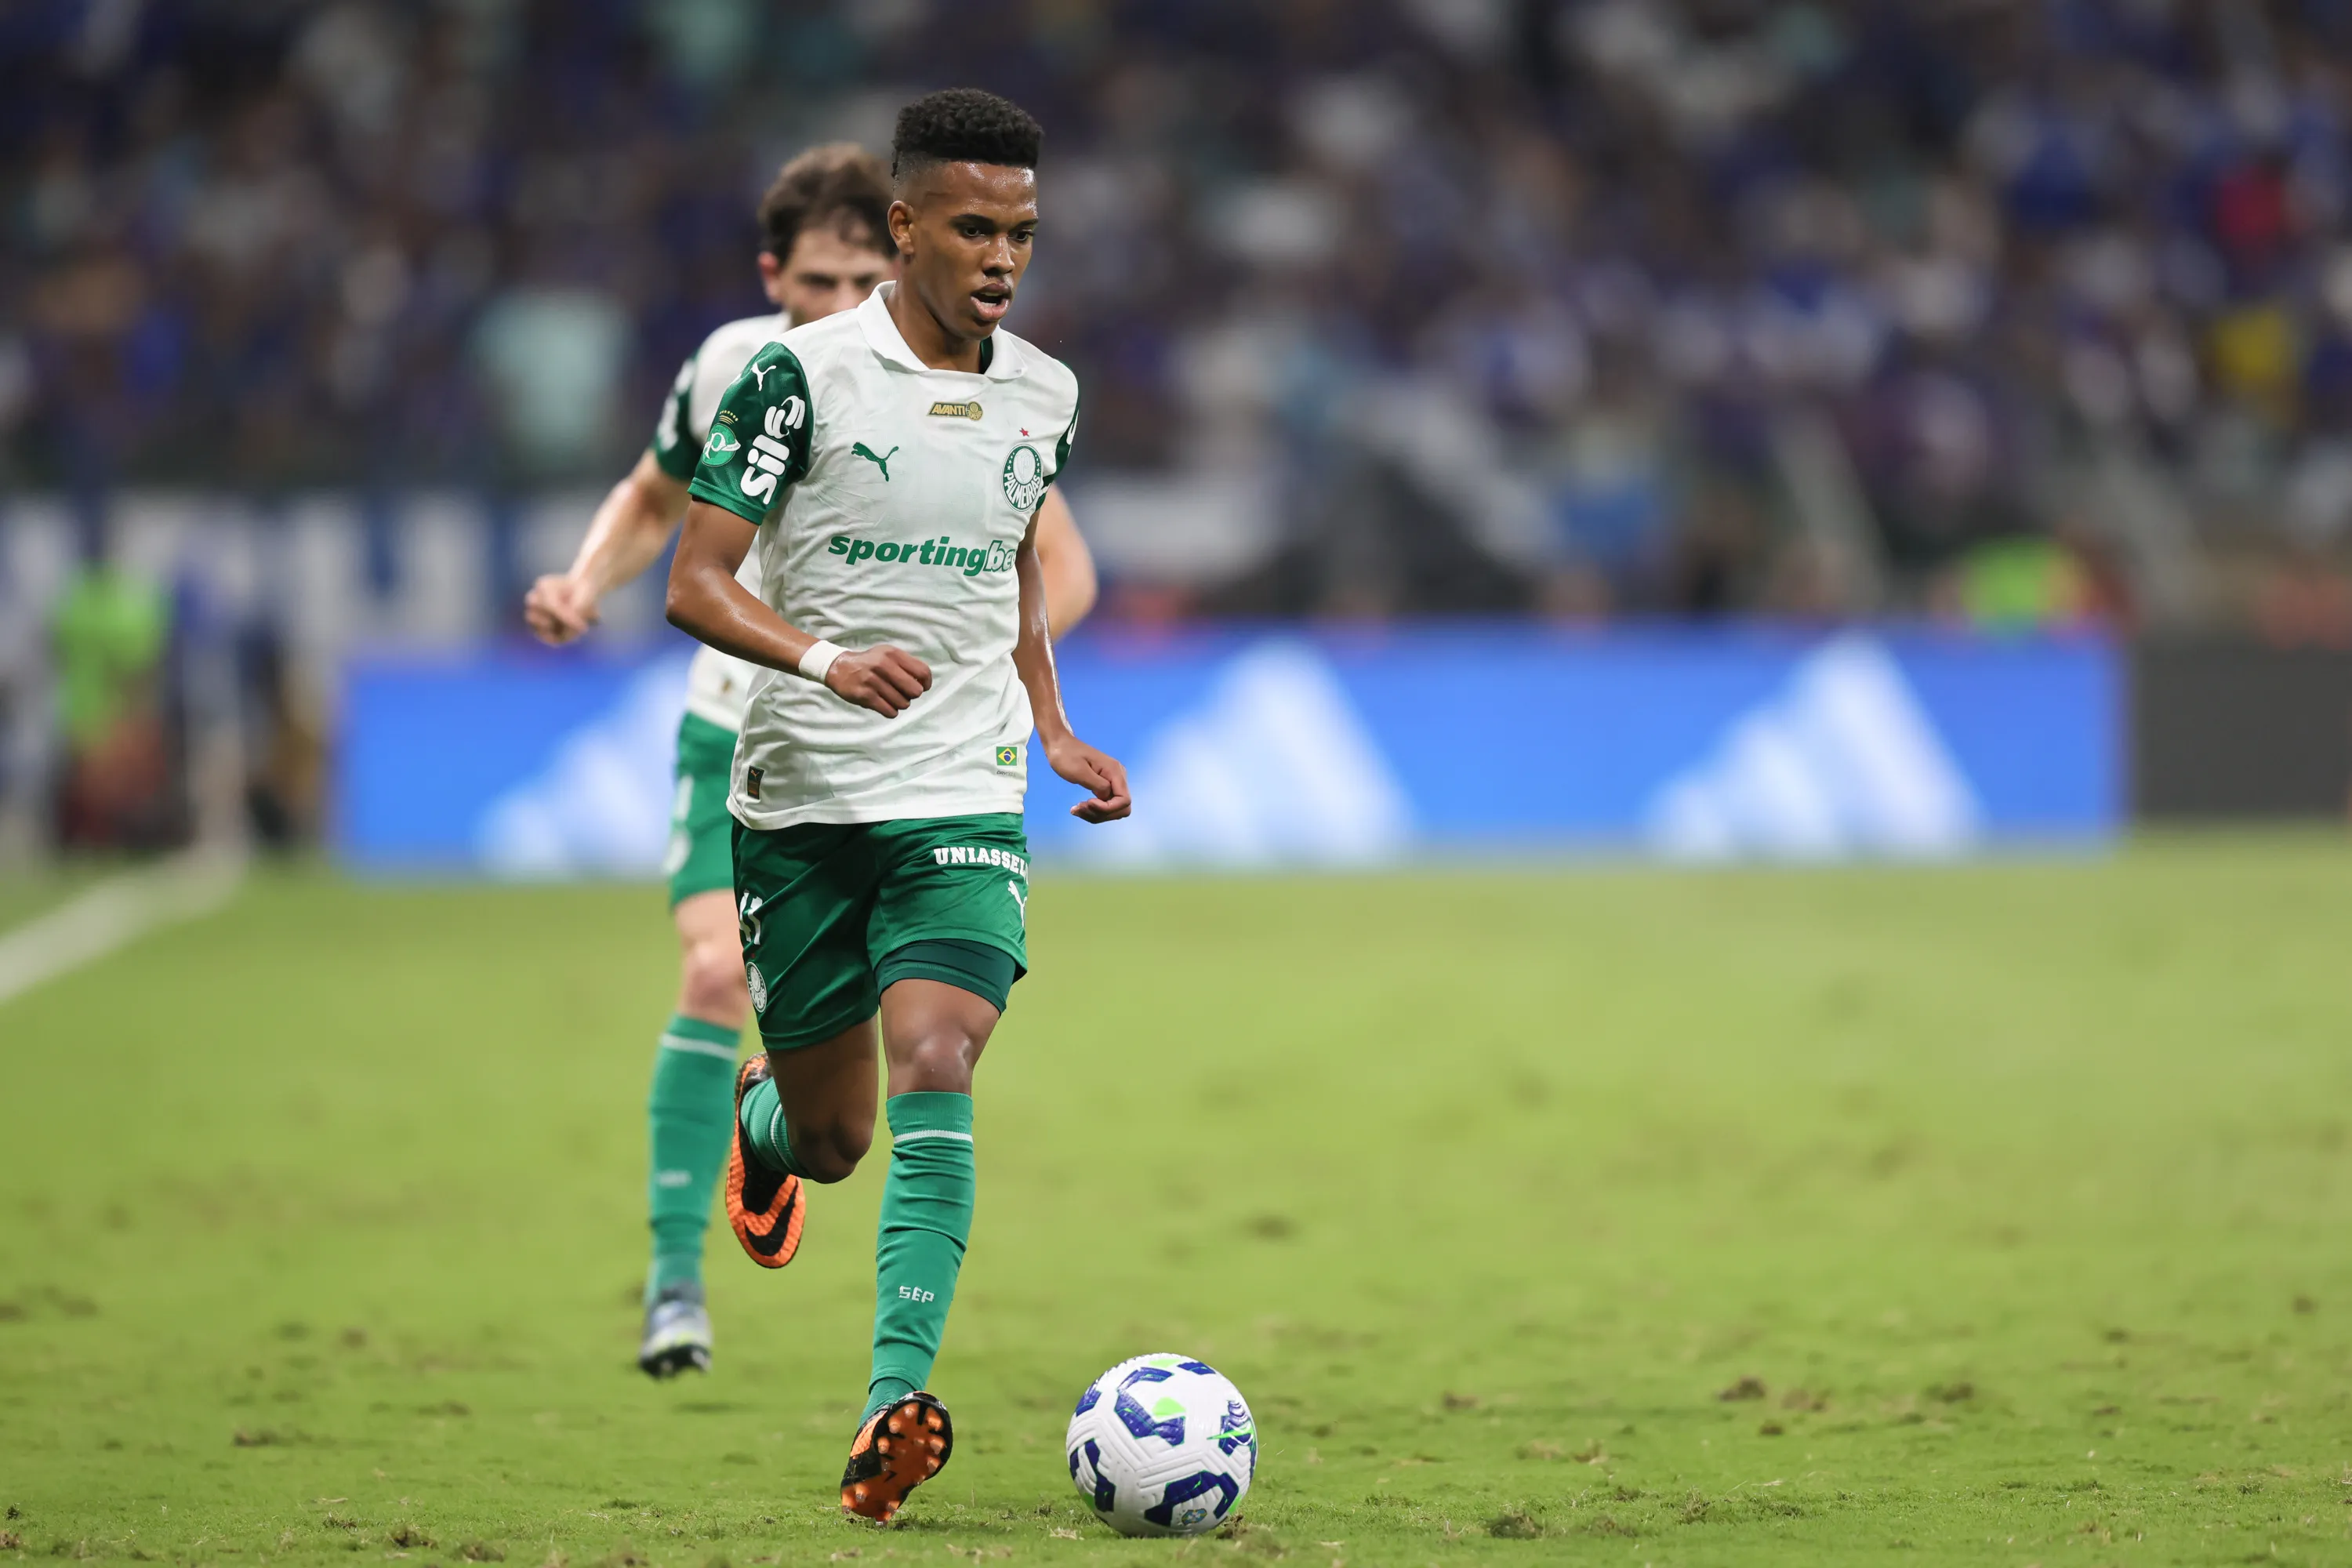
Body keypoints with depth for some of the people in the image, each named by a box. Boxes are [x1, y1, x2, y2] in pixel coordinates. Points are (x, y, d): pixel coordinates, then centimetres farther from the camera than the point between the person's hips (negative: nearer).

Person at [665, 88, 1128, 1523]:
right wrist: (825, 659, -27)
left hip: (965, 803, 2)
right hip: (801, 799, -2)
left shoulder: (1044, 397, 6)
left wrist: (1054, 730, 14)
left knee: (934, 1073, -20)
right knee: (832, 1132, 8)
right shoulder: (802, 377, -9)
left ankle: (897, 1402, -26)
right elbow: (695, 584, -10)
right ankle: (763, 1120, 47)